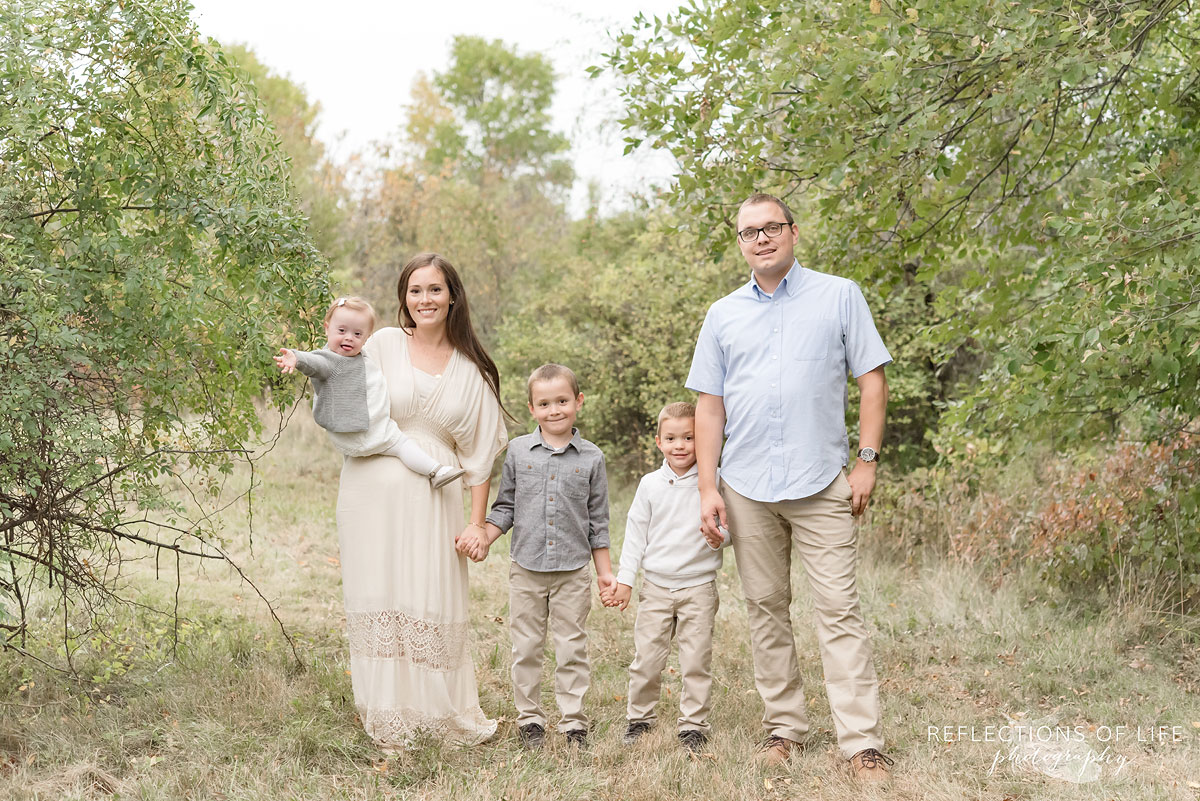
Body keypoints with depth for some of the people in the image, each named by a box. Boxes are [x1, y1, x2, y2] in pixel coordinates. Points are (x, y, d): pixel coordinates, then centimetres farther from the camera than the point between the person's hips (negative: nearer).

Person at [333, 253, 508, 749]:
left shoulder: (471, 369, 8)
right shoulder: (384, 344, 5)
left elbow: (479, 453, 8)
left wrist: (477, 523, 3)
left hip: (434, 501, 1)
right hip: (374, 492, 0)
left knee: (434, 605, -1)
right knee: (381, 601, 1)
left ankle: (442, 717, 13)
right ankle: (388, 722, 11)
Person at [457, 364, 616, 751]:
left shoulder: (591, 458, 2)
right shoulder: (518, 450, 4)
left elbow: (597, 521, 6)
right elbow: (505, 507, 10)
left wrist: (605, 572, 6)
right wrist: (484, 538, -6)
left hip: (572, 572, -1)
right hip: (526, 569, 1)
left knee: (572, 649, 4)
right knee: (526, 648, 7)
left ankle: (574, 723, 13)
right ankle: (530, 720, 19)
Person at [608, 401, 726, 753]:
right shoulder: (650, 484, 4)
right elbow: (635, 533, 9)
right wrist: (624, 579, 7)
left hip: (699, 586, -2)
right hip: (656, 585, 2)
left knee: (696, 660, 0)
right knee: (646, 657, 5)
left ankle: (693, 724, 13)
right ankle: (639, 718, 23)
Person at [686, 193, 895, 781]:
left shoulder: (840, 297, 4)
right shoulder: (723, 315, 11)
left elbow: (872, 380, 3)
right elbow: (709, 405, 11)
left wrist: (866, 460, -6)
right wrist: (707, 488, 3)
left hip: (821, 485, -3)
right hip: (747, 489, 3)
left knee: (838, 610, -7)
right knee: (765, 610, 9)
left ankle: (863, 743, -5)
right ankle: (784, 728, 20)